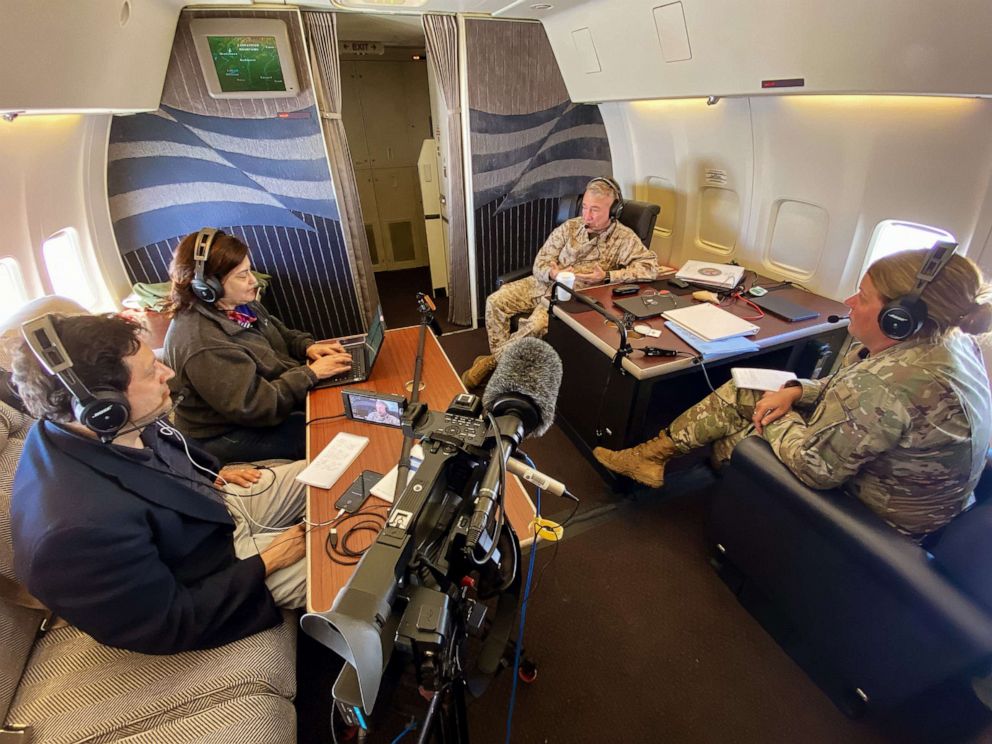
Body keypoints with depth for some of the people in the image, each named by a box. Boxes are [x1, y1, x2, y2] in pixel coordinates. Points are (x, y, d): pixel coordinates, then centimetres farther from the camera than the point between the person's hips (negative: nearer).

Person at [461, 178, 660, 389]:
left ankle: (492, 361, -8)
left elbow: (650, 267, -17)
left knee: (536, 324, -32)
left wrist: (607, 277, -25)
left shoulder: (624, 238, -4)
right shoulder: (570, 227, 6)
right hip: (544, 283, 5)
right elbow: (540, 263, 4)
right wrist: (553, 273, -20)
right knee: (495, 301, -14)